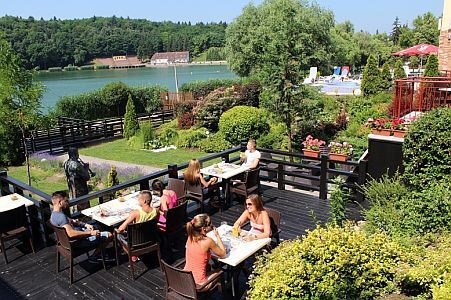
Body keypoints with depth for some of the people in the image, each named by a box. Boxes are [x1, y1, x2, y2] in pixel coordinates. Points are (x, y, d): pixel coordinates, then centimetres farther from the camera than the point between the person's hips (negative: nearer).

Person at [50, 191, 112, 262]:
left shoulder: (54, 213, 4)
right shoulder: (61, 216, -29)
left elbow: (70, 221, 15)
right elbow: (71, 234, -39)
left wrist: (85, 225, 2)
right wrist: (90, 233, -34)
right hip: (78, 241, -11)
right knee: (109, 235, -10)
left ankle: (100, 251, 27)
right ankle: (94, 257, 5)